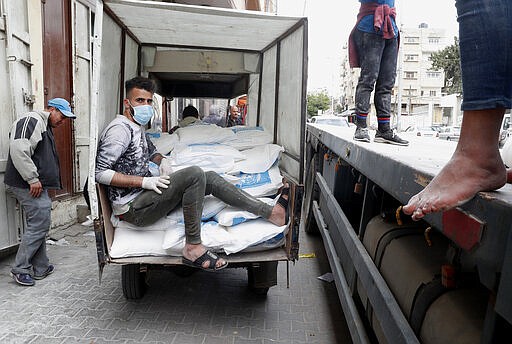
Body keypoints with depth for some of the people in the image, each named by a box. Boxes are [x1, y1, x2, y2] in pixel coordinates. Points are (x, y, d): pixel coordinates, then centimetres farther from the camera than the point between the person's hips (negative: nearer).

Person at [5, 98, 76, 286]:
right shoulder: (31, 120, -11)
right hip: (28, 185, -11)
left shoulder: (45, 127, 24)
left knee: (38, 225, 13)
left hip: (36, 185, 11)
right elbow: (19, 150, -23)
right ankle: (20, 269, 5)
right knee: (40, 224, -7)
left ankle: (41, 268, 21)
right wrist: (32, 179, -22)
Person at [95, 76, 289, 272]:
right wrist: (145, 181, -23)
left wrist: (162, 161, 12)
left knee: (210, 178, 0)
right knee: (194, 174, -27)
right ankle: (193, 248, -22)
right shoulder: (120, 129, -14)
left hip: (144, 196, 10)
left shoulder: (138, 127, 16)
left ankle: (272, 213, -5)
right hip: (132, 208, -10)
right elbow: (99, 172, -20)